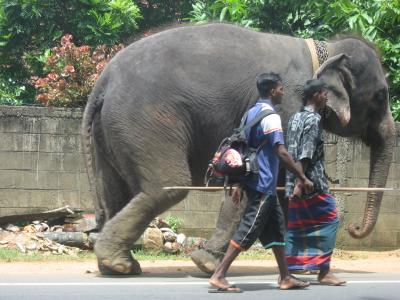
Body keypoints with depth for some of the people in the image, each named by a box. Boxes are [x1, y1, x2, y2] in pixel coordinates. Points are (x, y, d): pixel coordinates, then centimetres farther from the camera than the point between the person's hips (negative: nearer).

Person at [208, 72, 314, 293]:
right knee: (247, 231, -9)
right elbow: (281, 153, -22)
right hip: (263, 185, -10)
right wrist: (303, 178, -16)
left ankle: (285, 278, 18)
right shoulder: (270, 116, -15)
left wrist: (240, 186, 20)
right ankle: (218, 276, -12)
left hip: (254, 182, 10)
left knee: (276, 228, 14)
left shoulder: (251, 113, 14)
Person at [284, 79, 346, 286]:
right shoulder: (313, 120, -11)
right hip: (312, 184, -9)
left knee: (295, 226, 9)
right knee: (328, 220, -1)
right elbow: (305, 156, -18)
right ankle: (324, 271, -2)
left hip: (294, 184, 9)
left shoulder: (295, 118, 15)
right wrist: (300, 184, -22)